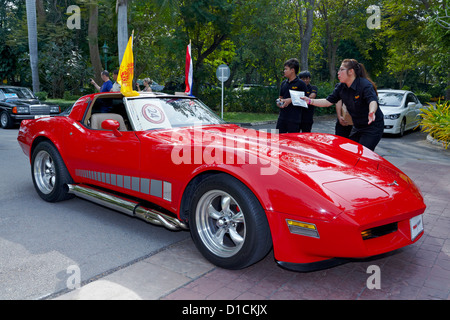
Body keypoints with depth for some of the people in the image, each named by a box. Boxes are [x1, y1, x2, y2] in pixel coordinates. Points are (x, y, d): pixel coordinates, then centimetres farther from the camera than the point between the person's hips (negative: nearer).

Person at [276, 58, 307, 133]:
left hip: (294, 119, -6)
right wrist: (279, 102, 0)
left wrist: (291, 100, -16)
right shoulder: (284, 83, 13)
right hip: (282, 117, 6)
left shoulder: (301, 84, -6)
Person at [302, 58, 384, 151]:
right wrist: (310, 101, -8)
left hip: (373, 126, -7)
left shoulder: (365, 85, -22)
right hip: (357, 126, 7)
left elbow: (373, 101, -38)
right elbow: (328, 101, 2)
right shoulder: (341, 87, 0)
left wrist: (371, 112, -60)